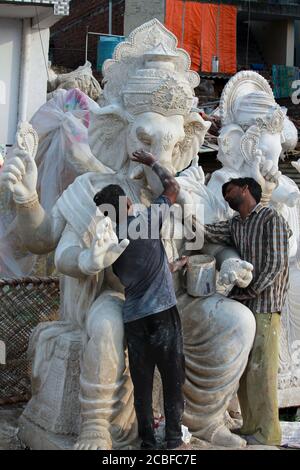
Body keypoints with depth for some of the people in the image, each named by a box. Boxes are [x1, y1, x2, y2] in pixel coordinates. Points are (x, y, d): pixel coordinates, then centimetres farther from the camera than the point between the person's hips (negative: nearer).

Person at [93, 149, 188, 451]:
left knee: (142, 383, 9)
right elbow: (173, 187, 6)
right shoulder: (145, 221, -6)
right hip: (162, 313, -4)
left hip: (133, 318, 5)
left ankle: (147, 442, 14)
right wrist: (153, 163, 19)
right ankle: (174, 441, 8)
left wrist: (173, 266, 31)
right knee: (172, 379, 5)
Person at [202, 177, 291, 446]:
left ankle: (267, 434, 2)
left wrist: (248, 292, -13)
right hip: (243, 305, 7)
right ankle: (251, 428, 17)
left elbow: (276, 264, -12)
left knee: (260, 371, -6)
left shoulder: (271, 219, -5)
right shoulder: (235, 225, 16)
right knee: (242, 371, 8)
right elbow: (206, 232, 2)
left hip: (265, 306, -7)